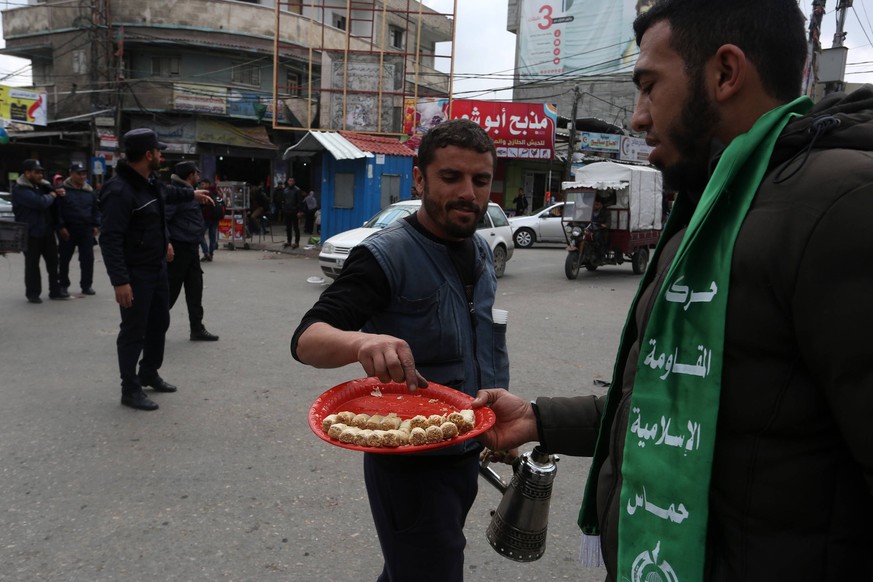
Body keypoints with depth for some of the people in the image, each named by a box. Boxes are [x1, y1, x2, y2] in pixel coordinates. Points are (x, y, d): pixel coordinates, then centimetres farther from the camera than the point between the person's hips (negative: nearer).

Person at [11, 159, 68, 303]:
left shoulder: (41, 185, 11)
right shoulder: (20, 189, -14)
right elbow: (40, 203, -28)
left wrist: (58, 191, 0)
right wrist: (52, 195, -9)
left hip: (47, 231, 7)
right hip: (31, 233, -7)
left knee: (53, 262, 10)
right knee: (32, 264, 2)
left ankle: (55, 290, 20)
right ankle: (33, 293, 11)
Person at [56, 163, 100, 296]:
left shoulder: (90, 191, 10)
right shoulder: (63, 190, -3)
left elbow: (95, 210, 16)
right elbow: (57, 210, -4)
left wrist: (96, 225, 6)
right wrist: (61, 227, -11)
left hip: (86, 230, 3)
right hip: (68, 230, -3)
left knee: (88, 259, 2)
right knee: (64, 259, 6)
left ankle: (86, 285, 11)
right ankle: (63, 285, 17)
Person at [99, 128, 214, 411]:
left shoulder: (150, 182, 7)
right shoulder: (119, 190, -24)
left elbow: (167, 191, 34)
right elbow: (110, 239, -28)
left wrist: (192, 193, 47)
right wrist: (120, 281, -31)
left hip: (157, 268, 10)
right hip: (135, 273, -10)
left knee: (159, 322, 20)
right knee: (134, 331, 0)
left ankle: (149, 373, 38)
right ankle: (130, 389, 13)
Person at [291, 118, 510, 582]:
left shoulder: (482, 252, 3)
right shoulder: (387, 256, -19)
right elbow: (307, 339, -28)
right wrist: (361, 342, -49)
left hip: (466, 455, 7)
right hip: (410, 464, -7)